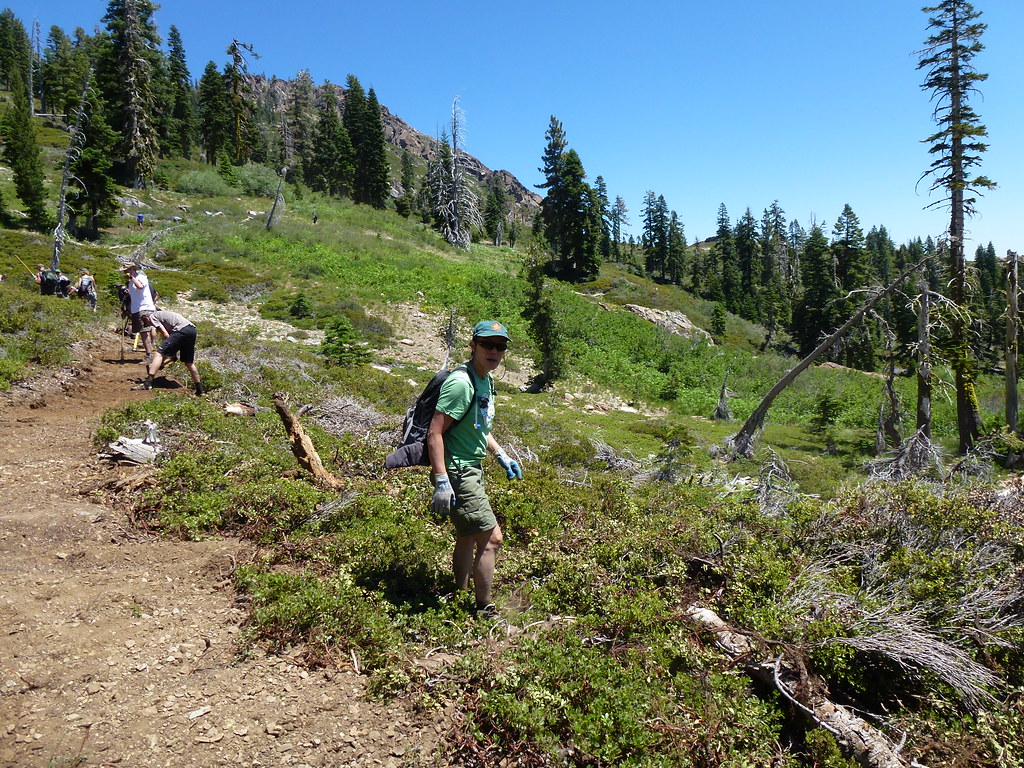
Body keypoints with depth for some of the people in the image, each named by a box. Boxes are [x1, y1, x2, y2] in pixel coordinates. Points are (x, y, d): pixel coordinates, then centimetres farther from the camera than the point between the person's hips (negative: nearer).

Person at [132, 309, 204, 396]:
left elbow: (165, 334, -1)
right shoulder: (162, 314, 34)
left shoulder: (152, 316, 9)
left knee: (159, 354, -10)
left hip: (182, 329, -8)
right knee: (189, 362, 19)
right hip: (192, 330, 8)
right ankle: (199, 389, 26)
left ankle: (148, 383, -20)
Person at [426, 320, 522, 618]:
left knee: (468, 538, 20)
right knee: (491, 537, -7)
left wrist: (501, 455, 17)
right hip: (456, 472, -10)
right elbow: (435, 433, -24)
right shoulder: (461, 383, -21)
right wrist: (442, 482, -27)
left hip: (472, 469, 10)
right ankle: (484, 611, 7)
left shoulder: (487, 381, 9)